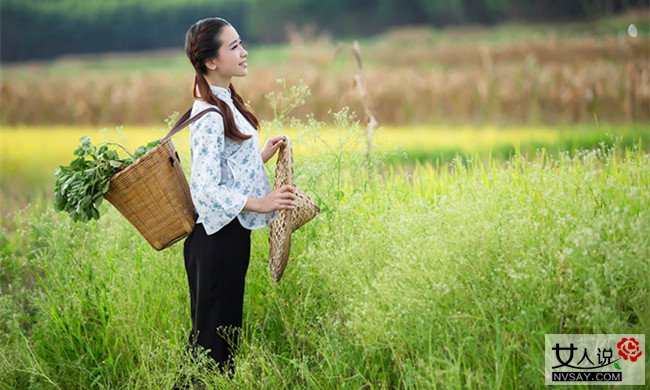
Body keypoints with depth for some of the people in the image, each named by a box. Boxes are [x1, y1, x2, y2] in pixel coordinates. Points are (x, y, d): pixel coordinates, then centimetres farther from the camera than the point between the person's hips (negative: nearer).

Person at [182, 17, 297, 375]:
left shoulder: (225, 103, 13)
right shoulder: (210, 116, -19)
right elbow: (206, 188, -25)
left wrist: (262, 156, 12)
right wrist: (258, 203, -30)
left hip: (231, 234, 10)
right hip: (218, 236, -10)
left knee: (226, 329, 14)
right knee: (214, 333, -3)